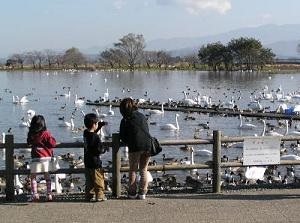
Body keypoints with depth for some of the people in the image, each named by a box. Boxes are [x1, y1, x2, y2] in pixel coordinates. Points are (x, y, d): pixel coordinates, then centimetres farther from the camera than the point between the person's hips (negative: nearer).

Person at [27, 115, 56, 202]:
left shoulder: (31, 134, -3)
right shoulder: (46, 133, -6)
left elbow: (29, 143, 12)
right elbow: (53, 144, -6)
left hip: (35, 158, -1)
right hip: (46, 157, 1)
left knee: (33, 177, 10)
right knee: (47, 176, 11)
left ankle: (35, 194, 1)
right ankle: (49, 195, 9)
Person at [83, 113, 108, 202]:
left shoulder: (85, 133, 3)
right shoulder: (95, 137, -20)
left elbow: (92, 131, 24)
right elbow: (99, 150, -20)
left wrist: (101, 124, 18)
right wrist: (104, 150, 1)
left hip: (87, 162, 8)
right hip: (95, 162, -8)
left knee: (89, 181, 14)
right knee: (99, 180, 3)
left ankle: (90, 195, 17)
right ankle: (100, 196, 7)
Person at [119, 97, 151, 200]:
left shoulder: (125, 120, 2)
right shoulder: (142, 116, 15)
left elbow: (122, 137, 5)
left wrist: (128, 143, 22)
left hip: (135, 147, -4)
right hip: (148, 145, 4)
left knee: (133, 170, 10)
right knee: (143, 170, 12)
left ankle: (132, 193, 11)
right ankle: (142, 193, 10)